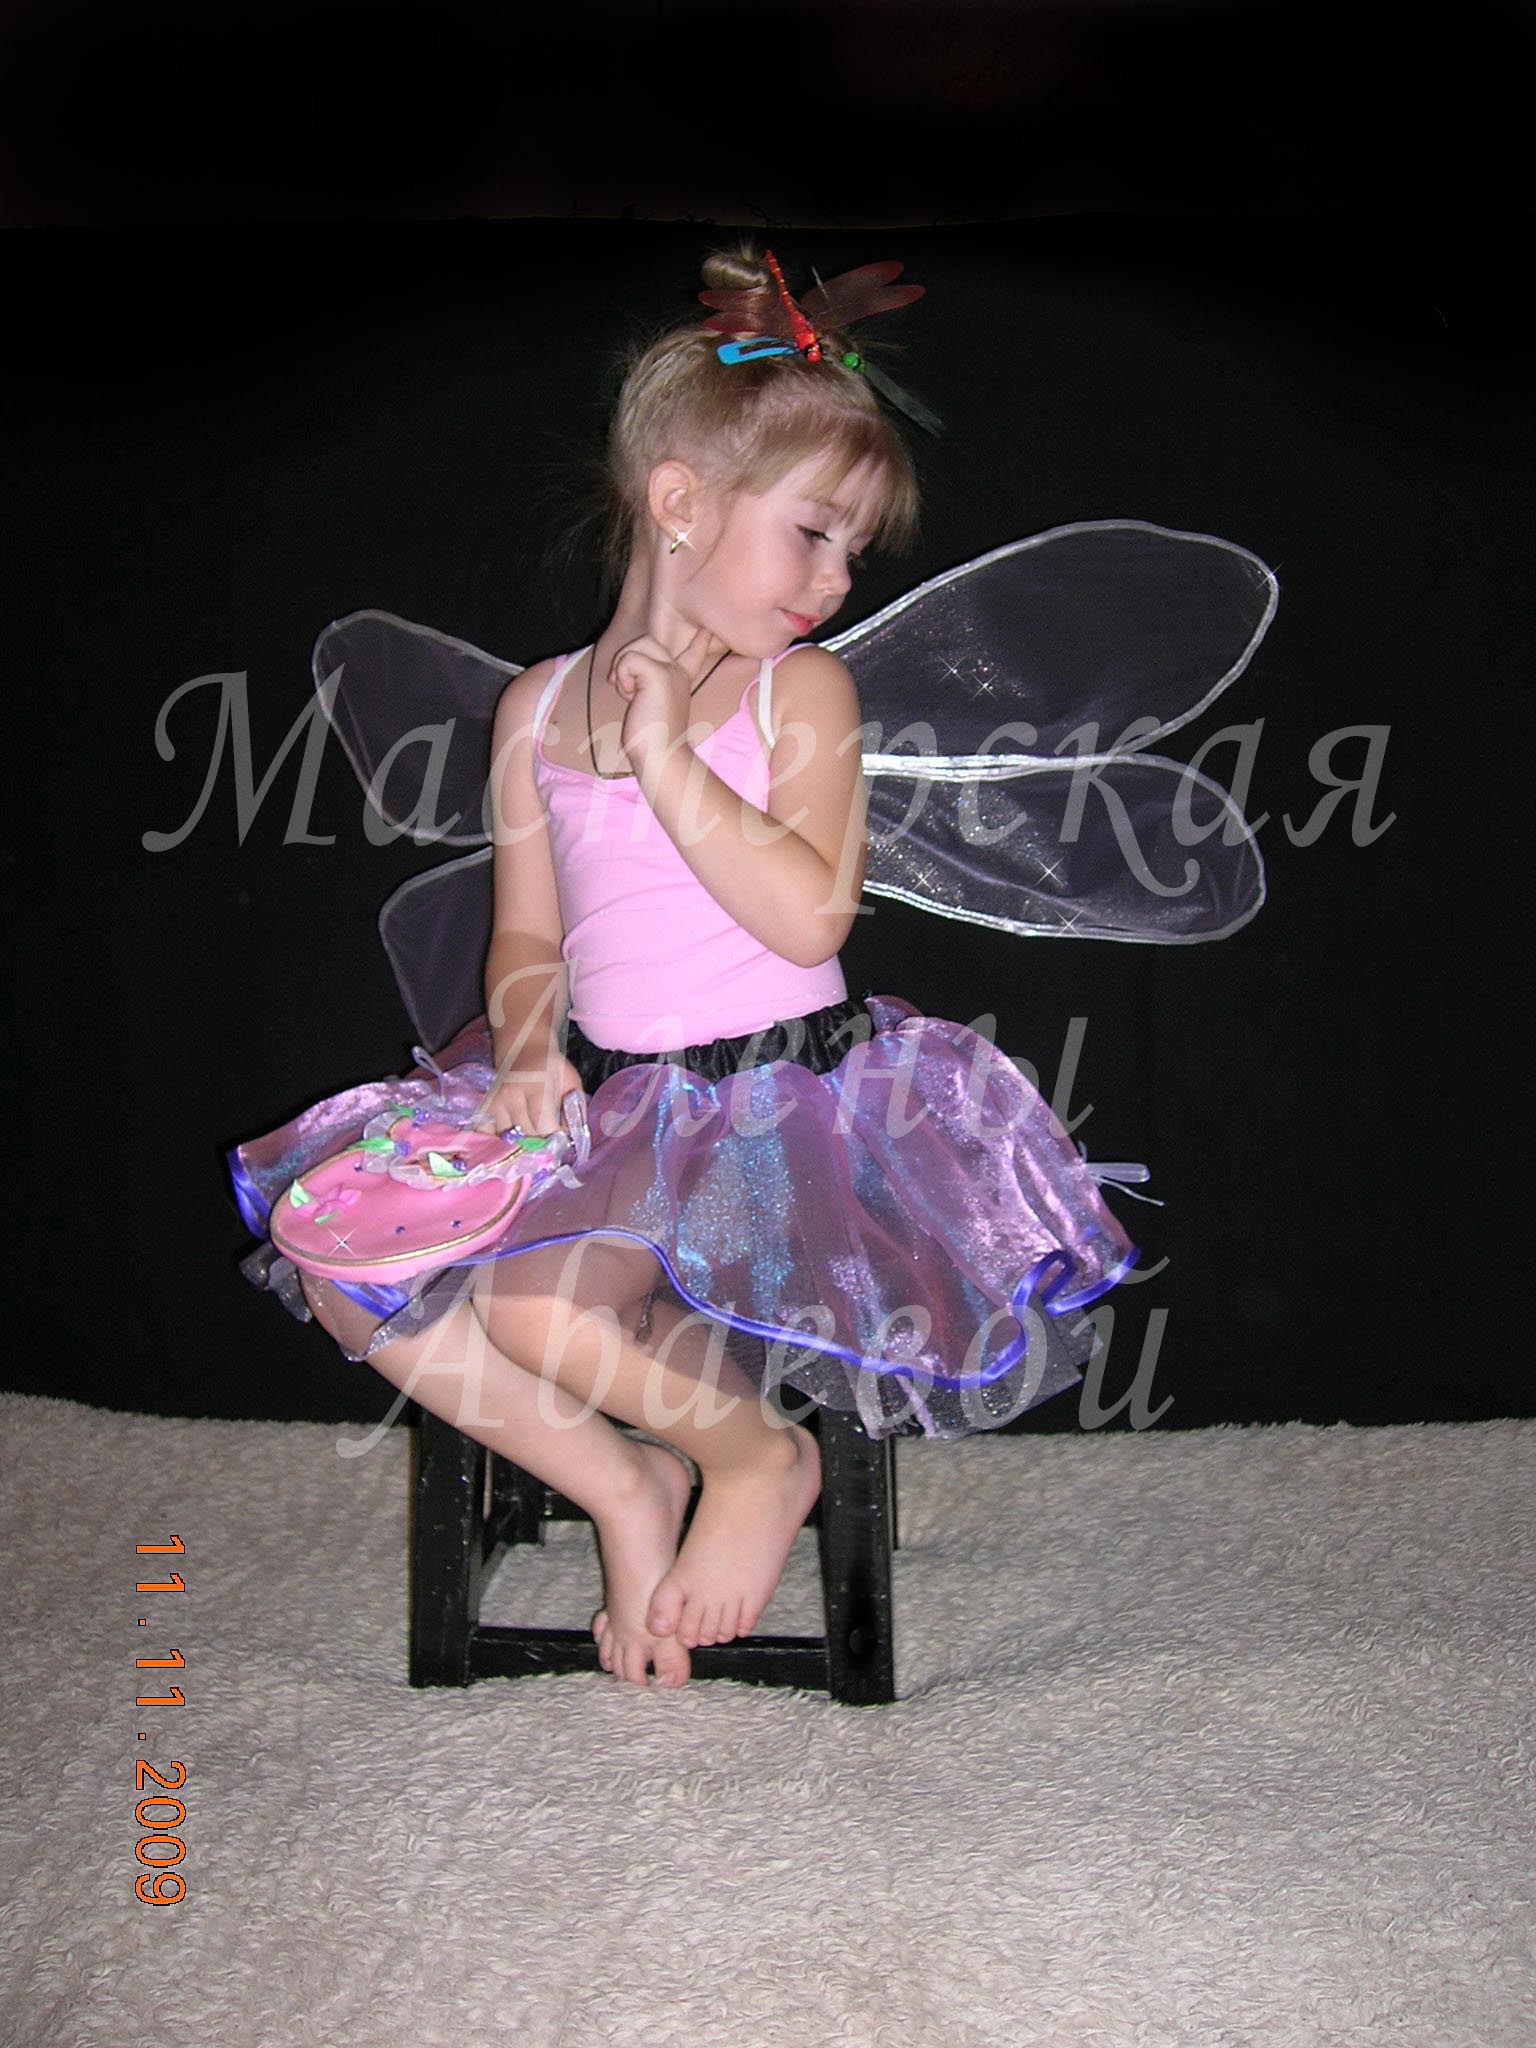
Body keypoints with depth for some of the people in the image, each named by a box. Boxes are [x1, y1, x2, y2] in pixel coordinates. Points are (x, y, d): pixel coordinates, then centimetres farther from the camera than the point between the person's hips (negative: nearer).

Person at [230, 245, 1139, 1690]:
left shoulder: (800, 691, -3)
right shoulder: (537, 706, 8)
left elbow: (809, 917, -17)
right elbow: (528, 934, 12)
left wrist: (669, 757, -20)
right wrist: (529, 1047, -7)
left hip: (775, 1096, -5)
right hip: (598, 1094, 6)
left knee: (541, 1301, -28)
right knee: (337, 1250, -8)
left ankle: (761, 1454, 3)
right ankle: (623, 1484, 2)